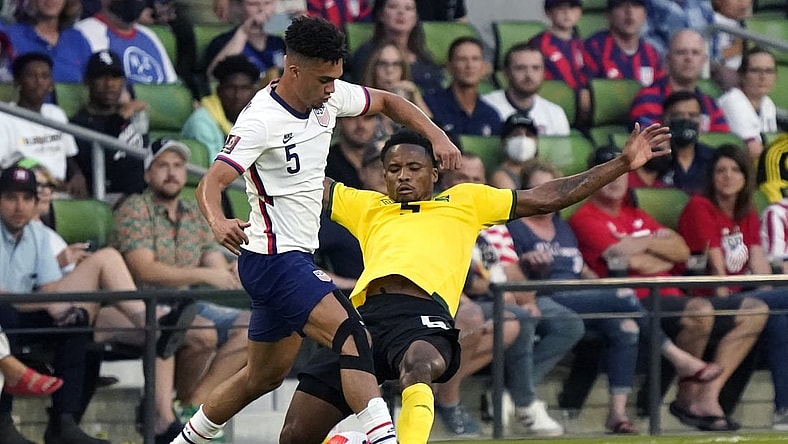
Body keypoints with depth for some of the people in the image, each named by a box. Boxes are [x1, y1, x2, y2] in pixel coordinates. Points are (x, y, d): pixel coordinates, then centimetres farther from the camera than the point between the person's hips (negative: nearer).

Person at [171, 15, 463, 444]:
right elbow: (211, 182, -27)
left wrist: (436, 135, 2)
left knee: (264, 376, 19)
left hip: (297, 258, 9)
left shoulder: (328, 97, 2)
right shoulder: (260, 121, -20)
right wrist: (218, 222, -48)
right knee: (350, 335, -26)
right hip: (274, 259, -9)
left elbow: (388, 102, 18)